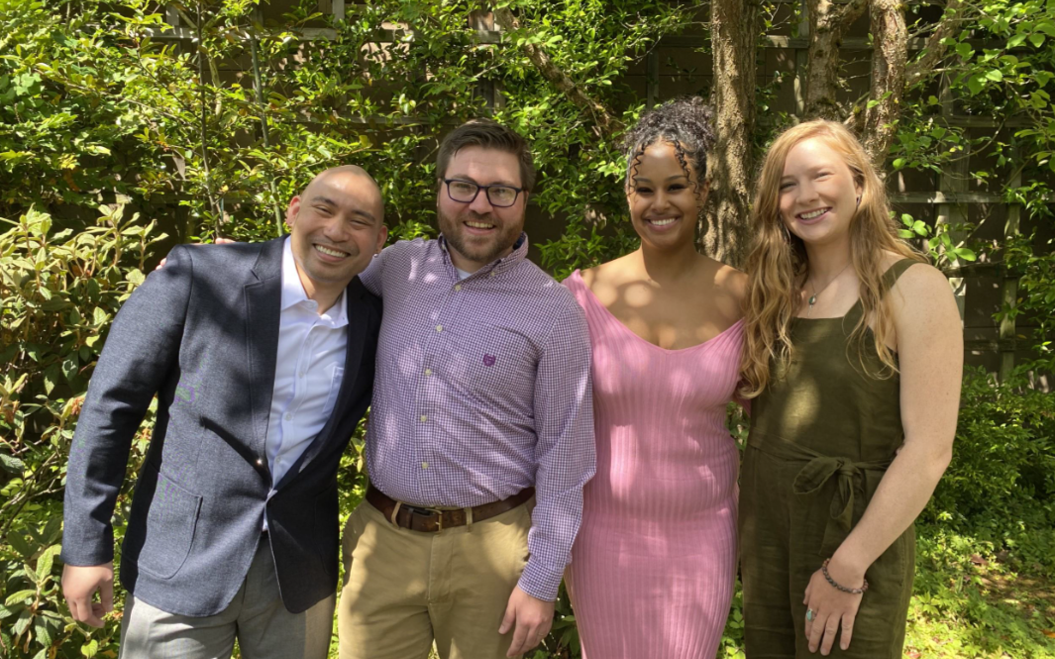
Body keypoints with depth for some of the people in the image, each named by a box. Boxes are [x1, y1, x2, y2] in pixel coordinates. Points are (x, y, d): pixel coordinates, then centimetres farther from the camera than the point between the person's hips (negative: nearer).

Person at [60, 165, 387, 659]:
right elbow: (110, 404, -8)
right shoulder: (197, 276, -13)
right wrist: (85, 544, -6)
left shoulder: (375, 321, -3)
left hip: (300, 572, 3)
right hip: (181, 564, -3)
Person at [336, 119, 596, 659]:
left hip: (489, 549, -2)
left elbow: (564, 458, -6)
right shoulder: (398, 266, 1)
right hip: (383, 540, 3)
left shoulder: (554, 313, -9)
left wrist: (541, 582, -6)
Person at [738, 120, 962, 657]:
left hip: (857, 530, -5)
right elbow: (764, 421, 9)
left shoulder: (913, 289, -12)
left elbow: (928, 449, -17)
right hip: (765, 526, 5)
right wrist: (744, 520, -4)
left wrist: (847, 567, -17)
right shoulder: (776, 290, 3)